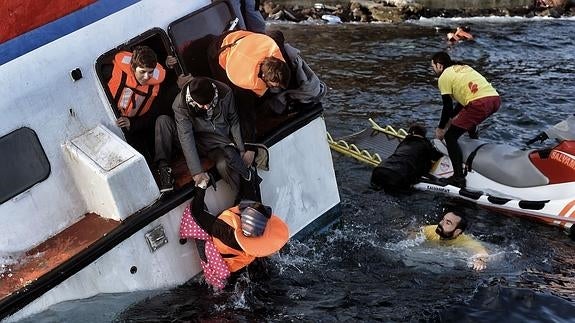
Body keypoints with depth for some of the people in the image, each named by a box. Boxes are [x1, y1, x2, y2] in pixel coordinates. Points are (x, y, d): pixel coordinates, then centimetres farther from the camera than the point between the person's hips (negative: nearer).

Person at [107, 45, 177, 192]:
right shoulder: (118, 71, -17)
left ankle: (163, 167, -27)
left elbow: (153, 115, -6)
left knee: (164, 120, -26)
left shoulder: (155, 81, -8)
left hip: (139, 127, 3)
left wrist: (131, 124, -23)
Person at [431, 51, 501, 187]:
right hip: (495, 99, 9)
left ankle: (459, 177, -11)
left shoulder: (444, 77, 6)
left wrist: (440, 128, 17)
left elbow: (448, 107, 5)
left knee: (450, 137, -1)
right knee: (470, 120, 40)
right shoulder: (463, 68, 30)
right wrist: (451, 119, 38)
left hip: (480, 104, -9)